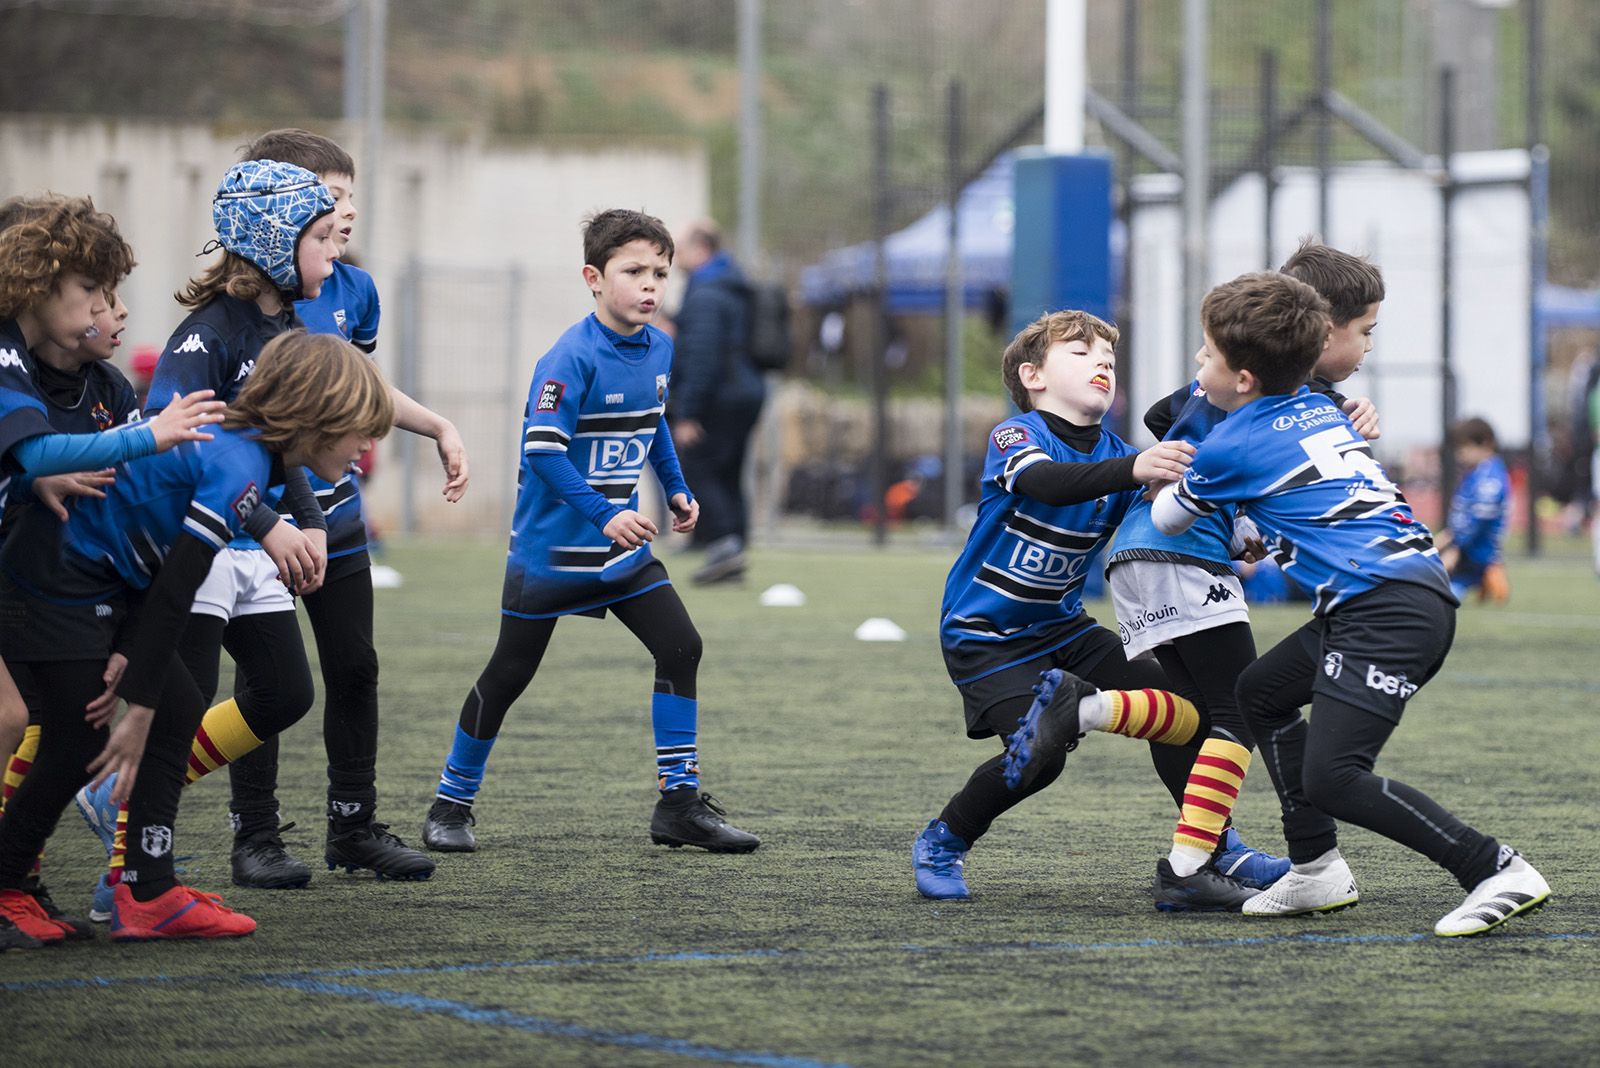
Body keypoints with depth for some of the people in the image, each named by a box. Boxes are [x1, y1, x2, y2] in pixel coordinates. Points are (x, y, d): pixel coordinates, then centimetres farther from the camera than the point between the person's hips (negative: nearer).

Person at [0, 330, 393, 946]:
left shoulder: (241, 446, 6)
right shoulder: (239, 469, -24)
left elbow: (165, 575, 6)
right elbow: (174, 594, -25)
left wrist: (126, 652, -6)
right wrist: (139, 709, -21)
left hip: (106, 579, 10)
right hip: (61, 577, -10)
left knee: (179, 713, 4)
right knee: (82, 745, -6)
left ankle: (149, 895, 3)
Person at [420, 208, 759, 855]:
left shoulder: (658, 349, 3)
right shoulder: (572, 358, -21)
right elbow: (542, 448, -26)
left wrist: (676, 488, 17)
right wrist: (603, 515, -32)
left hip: (622, 546, 7)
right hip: (551, 548, -7)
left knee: (680, 647, -3)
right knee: (509, 674, 2)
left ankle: (679, 803, 3)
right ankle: (451, 805, 17)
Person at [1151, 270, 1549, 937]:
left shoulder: (1232, 446, -2)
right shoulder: (1321, 411, 18)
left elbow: (1167, 519, 17)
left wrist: (1160, 480, 38)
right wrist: (1259, 540, 46)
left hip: (1385, 611, -10)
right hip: (1423, 590, 10)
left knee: (1330, 778, -16)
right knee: (1261, 693, 22)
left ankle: (1497, 872, -17)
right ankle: (1317, 871, 23)